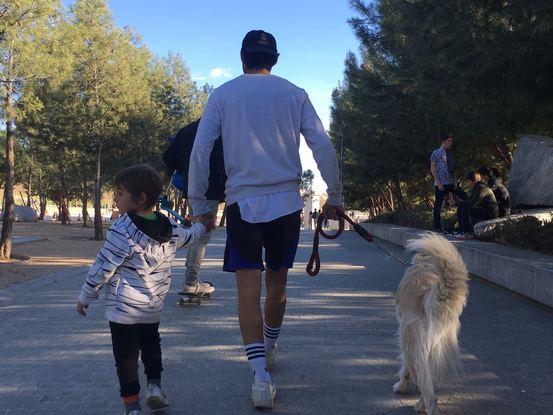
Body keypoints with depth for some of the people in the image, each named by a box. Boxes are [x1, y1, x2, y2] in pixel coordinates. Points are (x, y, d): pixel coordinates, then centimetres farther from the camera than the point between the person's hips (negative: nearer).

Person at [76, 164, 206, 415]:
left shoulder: (123, 230, -19)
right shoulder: (170, 229, 0)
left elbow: (102, 268, -15)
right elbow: (188, 237, 23)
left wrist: (85, 297, -2)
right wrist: (201, 226, 46)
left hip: (123, 308, -6)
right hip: (154, 308, 6)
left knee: (126, 354, 4)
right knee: (151, 344, 26)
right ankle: (154, 384, 18)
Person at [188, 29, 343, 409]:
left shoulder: (223, 95, 5)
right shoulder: (294, 94, 7)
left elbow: (200, 151, 0)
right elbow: (324, 147, 1)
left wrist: (199, 203, 6)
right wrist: (335, 197, 8)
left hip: (242, 203, -2)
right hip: (286, 202, 2)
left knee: (248, 286, -3)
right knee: (277, 281, 16)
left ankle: (261, 374, -14)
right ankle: (269, 351, 36)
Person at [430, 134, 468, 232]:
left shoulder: (450, 153, 15)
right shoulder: (436, 153, -4)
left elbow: (452, 168, 17)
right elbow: (432, 168, -8)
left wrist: (455, 181, 4)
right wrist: (438, 183, -15)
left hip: (451, 182, 7)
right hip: (441, 184, -7)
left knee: (465, 197, 1)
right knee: (438, 204, -2)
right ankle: (437, 227, 5)